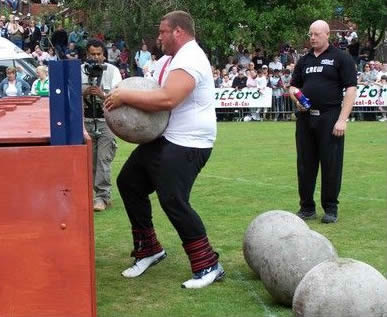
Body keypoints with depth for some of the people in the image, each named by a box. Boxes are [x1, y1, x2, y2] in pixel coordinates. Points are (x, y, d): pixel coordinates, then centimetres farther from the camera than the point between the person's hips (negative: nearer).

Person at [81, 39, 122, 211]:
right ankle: (96, 193, 20)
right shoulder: (81, 70, 6)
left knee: (104, 158, -9)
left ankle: (102, 197, -6)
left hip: (106, 120, -3)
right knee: (90, 159, 7)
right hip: (87, 119, 3)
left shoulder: (112, 70, 0)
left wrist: (103, 94, -24)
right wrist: (85, 92, -16)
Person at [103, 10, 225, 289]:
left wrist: (125, 97, -23)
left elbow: (167, 99, -33)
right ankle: (149, 249, 26)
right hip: (163, 138, 11)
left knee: (173, 202, -16)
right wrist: (126, 97, 0)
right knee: (129, 182, 16)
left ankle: (208, 266, -4)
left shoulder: (189, 60, -20)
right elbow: (152, 90, 22)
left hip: (187, 145, -11)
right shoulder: (170, 58, 14)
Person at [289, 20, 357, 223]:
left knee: (331, 164, 0)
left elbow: (351, 90, -7)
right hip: (305, 118, 5)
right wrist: (296, 98, -1)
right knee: (305, 164, 7)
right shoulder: (304, 60, 15)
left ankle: (330, 209, 11)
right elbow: (293, 86, 24)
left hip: (329, 118, -5)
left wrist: (342, 119, -15)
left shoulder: (341, 58, -1)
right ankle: (307, 208, 17)